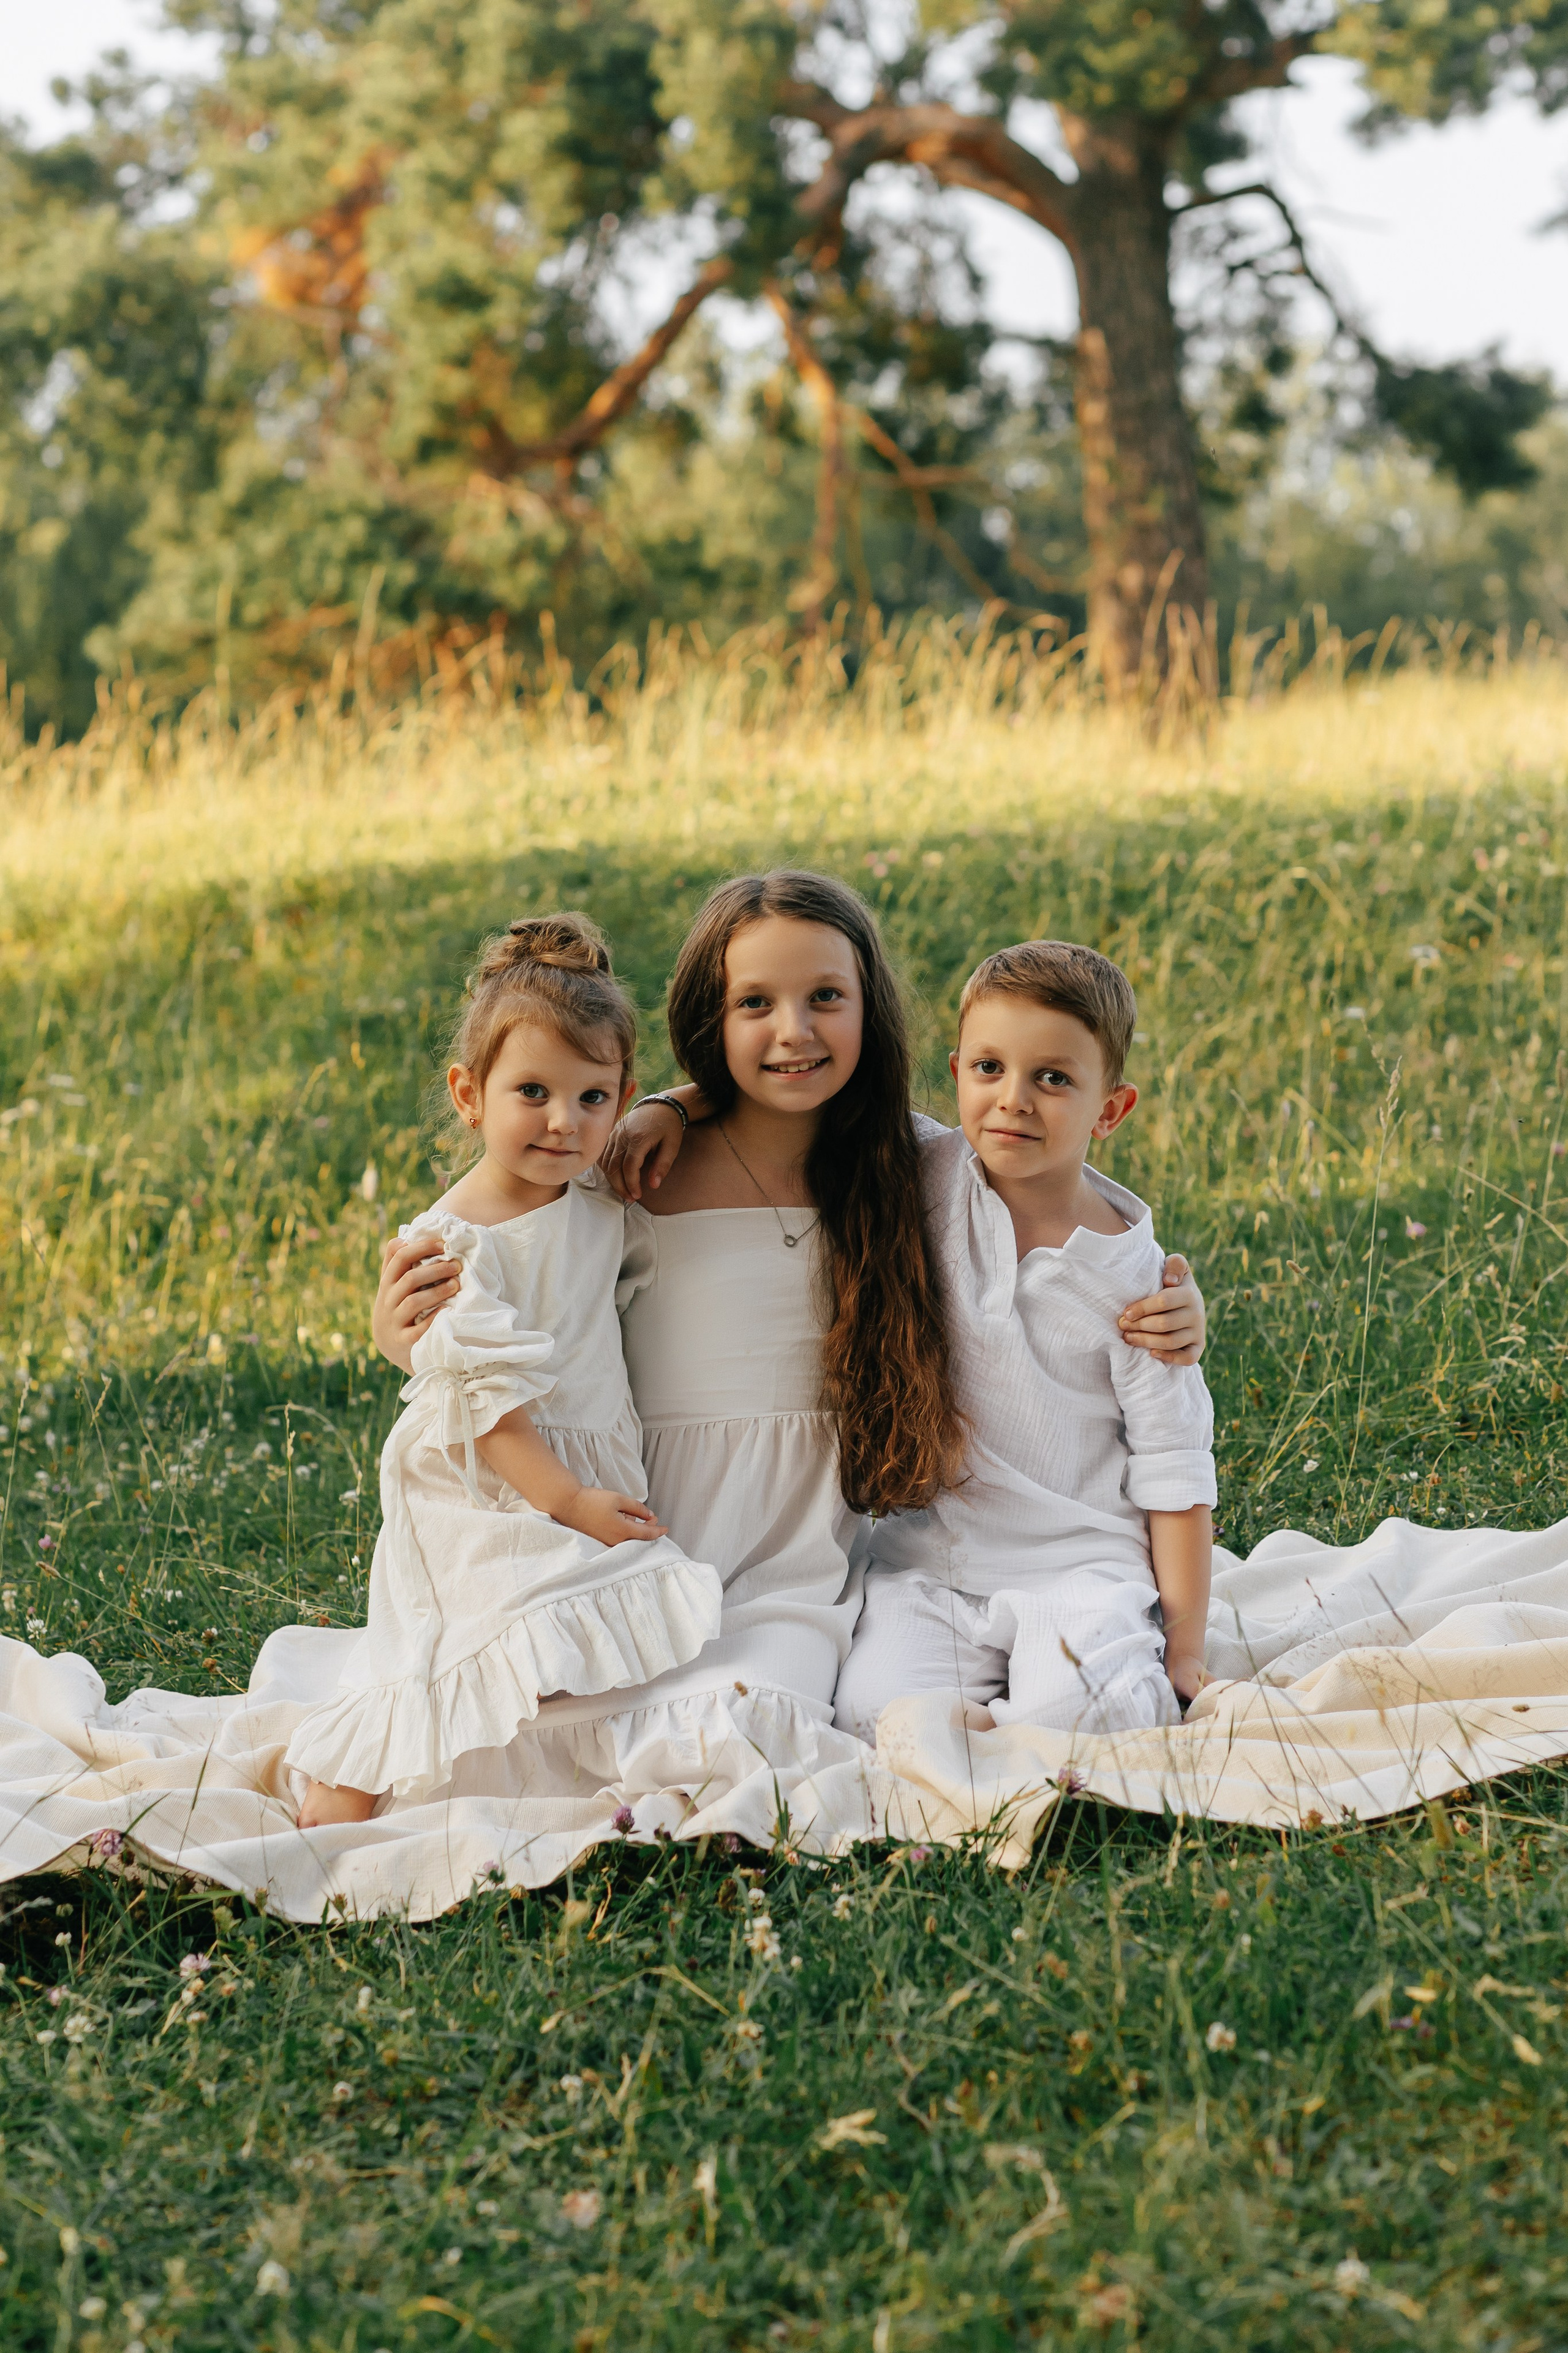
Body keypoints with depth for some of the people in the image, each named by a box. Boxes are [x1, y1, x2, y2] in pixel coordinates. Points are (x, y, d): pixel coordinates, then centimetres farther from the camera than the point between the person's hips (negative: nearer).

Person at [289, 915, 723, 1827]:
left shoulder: (603, 1199, 4)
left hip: (596, 1484, 7)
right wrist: (567, 1501, -21)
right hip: (489, 1500, -7)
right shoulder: (453, 1239, -16)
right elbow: (481, 1395, -18)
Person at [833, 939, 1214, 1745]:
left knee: (1074, 1707, -31)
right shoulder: (930, 1179, -2)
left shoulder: (1128, 1277, -7)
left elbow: (1173, 1470, -3)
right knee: (876, 1710, -22)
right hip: (929, 1552, 3)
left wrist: (1184, 1648, -5)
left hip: (1080, 1561, -3)